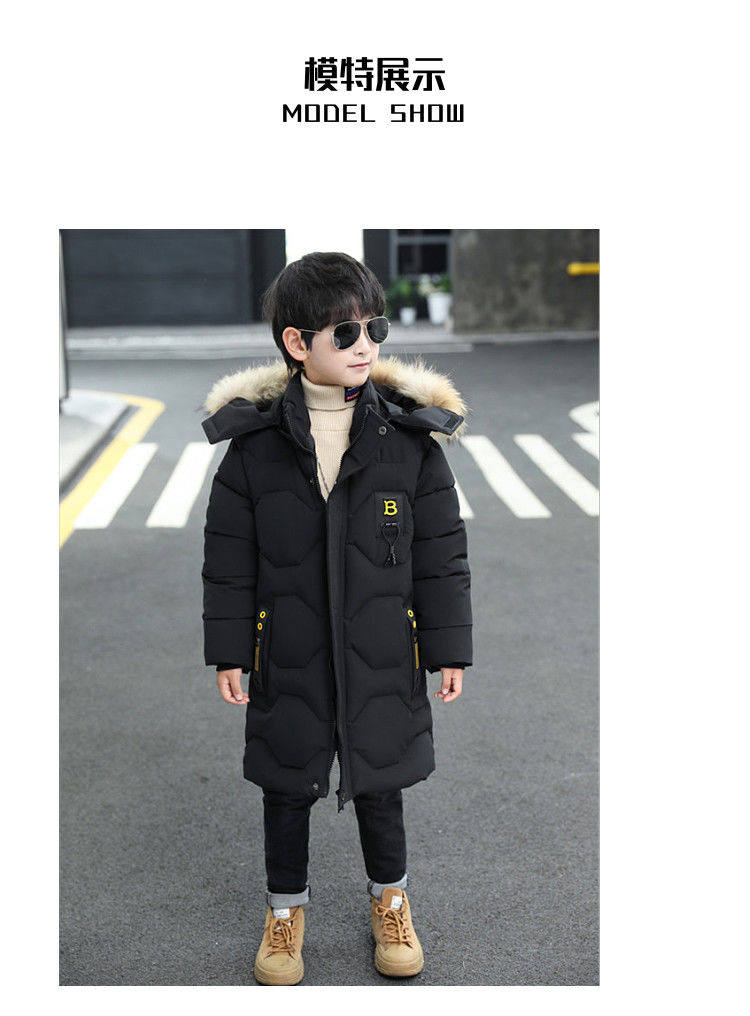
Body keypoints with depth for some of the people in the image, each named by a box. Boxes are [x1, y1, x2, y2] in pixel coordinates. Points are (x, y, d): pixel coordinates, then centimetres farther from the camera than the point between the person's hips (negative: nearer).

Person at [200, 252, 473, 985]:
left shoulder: (411, 438, -7)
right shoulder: (253, 443, -8)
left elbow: (442, 555, -2)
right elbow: (228, 560, -1)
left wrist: (449, 649, 0)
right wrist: (228, 652, -1)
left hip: (383, 657, 0)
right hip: (288, 658, 0)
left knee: (379, 781, 17)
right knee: (287, 788, 16)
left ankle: (389, 897, 42)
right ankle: (285, 906, 39)